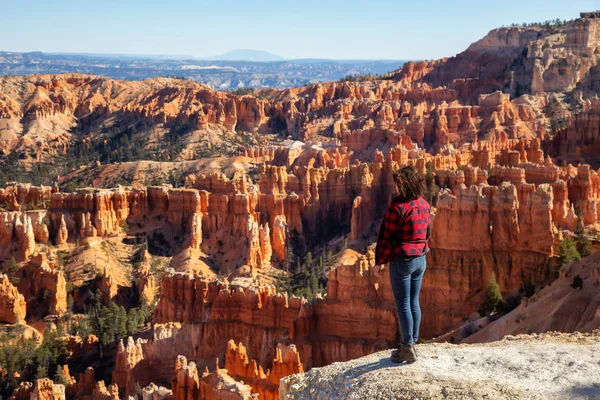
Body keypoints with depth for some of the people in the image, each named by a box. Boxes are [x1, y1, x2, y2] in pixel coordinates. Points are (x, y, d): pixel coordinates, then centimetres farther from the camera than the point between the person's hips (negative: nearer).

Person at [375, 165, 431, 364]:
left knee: (403, 305, 1)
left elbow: (387, 237, -15)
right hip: (421, 258, 7)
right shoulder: (425, 205, 4)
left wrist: (380, 259, -5)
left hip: (401, 260, -7)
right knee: (414, 302, 14)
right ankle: (412, 343, 22)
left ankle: (407, 348, 6)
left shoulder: (398, 206, -19)